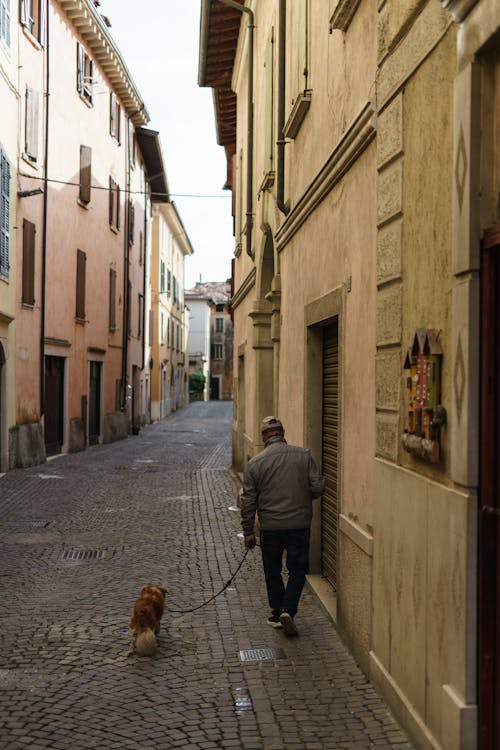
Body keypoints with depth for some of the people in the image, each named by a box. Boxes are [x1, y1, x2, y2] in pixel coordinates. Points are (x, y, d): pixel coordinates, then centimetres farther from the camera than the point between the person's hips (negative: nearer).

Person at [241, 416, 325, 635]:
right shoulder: (303, 455, -4)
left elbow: (248, 501, -1)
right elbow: (318, 486, -4)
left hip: (270, 527, 0)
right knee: (298, 570, 11)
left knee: (273, 572, 16)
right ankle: (288, 610, -5)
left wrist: (248, 532, 7)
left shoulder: (255, 462, -4)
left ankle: (276, 614, 24)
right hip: (299, 524, 0)